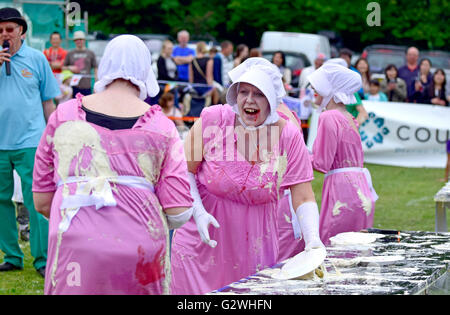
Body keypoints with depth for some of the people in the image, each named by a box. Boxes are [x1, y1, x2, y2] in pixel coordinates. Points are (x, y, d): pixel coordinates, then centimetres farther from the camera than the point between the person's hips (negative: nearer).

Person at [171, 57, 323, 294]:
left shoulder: (289, 137, -9)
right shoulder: (213, 119, -12)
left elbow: (303, 199, -9)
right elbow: (185, 170, -4)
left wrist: (313, 239, -25)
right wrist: (198, 213, -17)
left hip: (254, 245, 1)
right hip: (204, 240, -1)